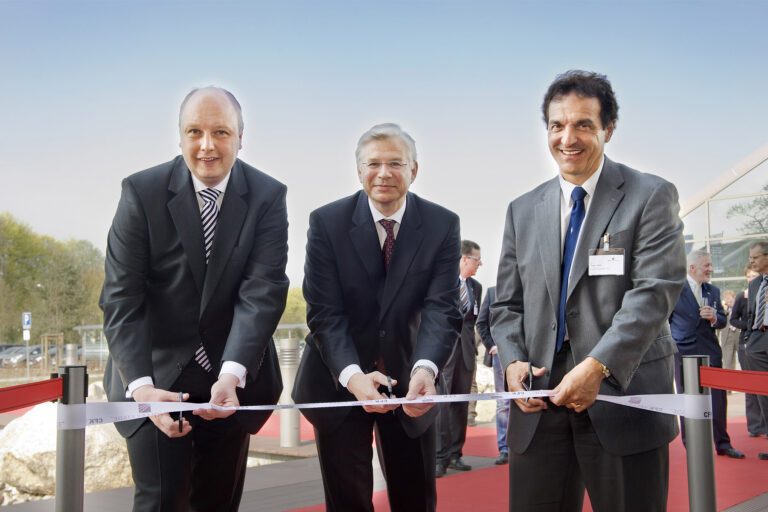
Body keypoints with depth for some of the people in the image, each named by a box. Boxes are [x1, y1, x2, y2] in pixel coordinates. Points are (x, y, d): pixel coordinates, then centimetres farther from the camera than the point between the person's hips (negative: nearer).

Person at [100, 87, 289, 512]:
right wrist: (141, 385, -27)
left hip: (233, 379, 2)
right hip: (157, 376, -1)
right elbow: (121, 298, -14)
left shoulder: (268, 197, -8)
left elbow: (263, 291, -17)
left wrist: (232, 374, -31)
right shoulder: (142, 191, -11)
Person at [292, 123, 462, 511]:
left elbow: (442, 308, -15)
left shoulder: (442, 225, -6)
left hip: (409, 379, 2)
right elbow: (324, 311, -14)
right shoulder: (326, 222, -9)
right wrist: (352, 374, -31)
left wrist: (425, 369, -35)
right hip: (339, 381, -1)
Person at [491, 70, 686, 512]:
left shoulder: (651, 197, -1)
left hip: (623, 396, -3)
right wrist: (513, 361, -5)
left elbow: (656, 290, -12)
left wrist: (597, 366, -22)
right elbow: (507, 304, 14)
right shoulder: (523, 211, 13)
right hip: (540, 399, 4)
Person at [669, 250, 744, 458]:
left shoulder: (713, 291, 11)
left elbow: (723, 321, 12)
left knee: (718, 399, 3)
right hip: (684, 353, -4)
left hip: (710, 352, 4)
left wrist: (714, 318, -11)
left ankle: (722, 443, 14)